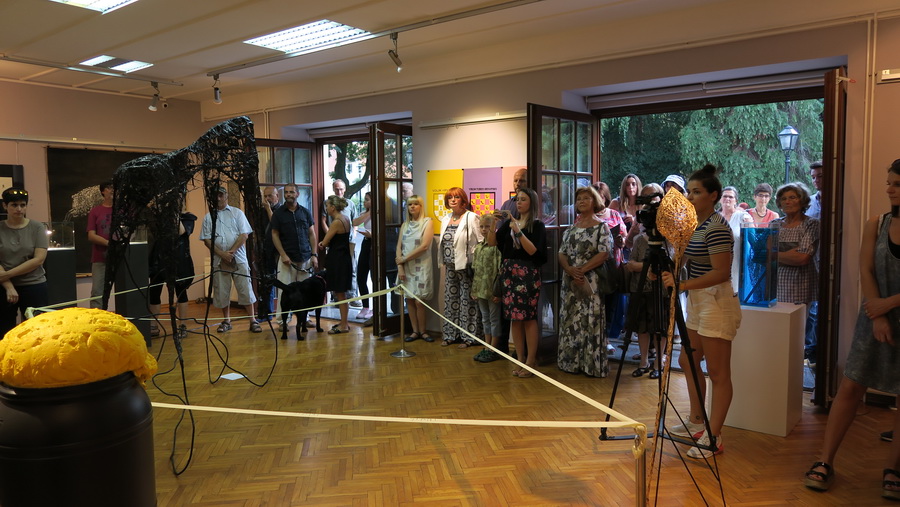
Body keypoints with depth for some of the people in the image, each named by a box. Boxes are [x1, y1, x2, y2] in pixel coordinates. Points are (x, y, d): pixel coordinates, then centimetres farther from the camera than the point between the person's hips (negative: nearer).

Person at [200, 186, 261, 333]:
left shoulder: (237, 213, 6)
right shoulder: (208, 217, 9)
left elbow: (244, 234, -2)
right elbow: (207, 239, 3)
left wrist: (231, 251, -12)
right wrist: (222, 254, -10)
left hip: (238, 258, -2)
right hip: (218, 260, 2)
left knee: (245, 289, -3)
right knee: (221, 291, 7)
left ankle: (252, 320, 2)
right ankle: (226, 320, 21)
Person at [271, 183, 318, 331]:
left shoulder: (305, 212, 9)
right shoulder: (278, 213, 3)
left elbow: (312, 234, 10)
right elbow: (275, 235, 2)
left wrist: (314, 255, 2)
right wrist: (283, 255, -9)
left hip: (305, 257, 2)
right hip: (287, 258, -2)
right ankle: (283, 320, 0)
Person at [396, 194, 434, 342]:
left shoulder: (427, 222, -3)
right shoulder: (405, 225, 12)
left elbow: (424, 246, -13)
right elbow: (399, 247, 6)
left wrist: (404, 259, -10)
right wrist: (400, 266, -7)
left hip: (421, 267, -4)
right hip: (405, 266, 4)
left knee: (419, 301, -6)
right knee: (409, 299, 4)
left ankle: (422, 331, 9)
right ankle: (415, 331, 13)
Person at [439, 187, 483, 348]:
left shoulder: (471, 217, -9)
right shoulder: (446, 219, 13)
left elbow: (481, 241, -13)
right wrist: (445, 261, 13)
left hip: (466, 266, -7)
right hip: (450, 266, 7)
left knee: (467, 300, -1)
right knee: (450, 299, 11)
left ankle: (469, 336, 8)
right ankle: (450, 334, 21)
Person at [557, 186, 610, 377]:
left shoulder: (601, 227, -1)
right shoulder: (571, 228, 14)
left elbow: (603, 254, -11)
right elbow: (562, 253, 8)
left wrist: (582, 269, -17)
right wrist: (570, 269, -11)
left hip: (591, 281, -5)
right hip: (570, 280, 5)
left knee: (590, 321, -5)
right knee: (570, 321, 7)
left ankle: (592, 364, 4)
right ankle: (571, 362, 17)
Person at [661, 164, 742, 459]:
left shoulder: (717, 228, -18)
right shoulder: (694, 224, 11)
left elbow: (721, 273, -23)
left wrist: (682, 284, -26)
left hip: (717, 303, -10)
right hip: (698, 302, 11)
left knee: (717, 373, -1)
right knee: (687, 362, 17)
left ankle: (713, 437, 9)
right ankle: (696, 423, 31)